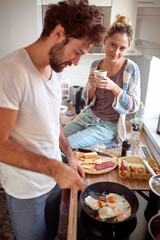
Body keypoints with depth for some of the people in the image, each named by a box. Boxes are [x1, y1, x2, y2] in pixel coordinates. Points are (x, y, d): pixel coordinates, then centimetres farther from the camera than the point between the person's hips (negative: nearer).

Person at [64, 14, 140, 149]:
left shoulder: (131, 69, -15)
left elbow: (133, 106, -14)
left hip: (109, 126, -5)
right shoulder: (96, 65, -1)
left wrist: (114, 87, -29)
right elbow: (87, 99, 5)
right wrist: (92, 87, -18)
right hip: (89, 115, 5)